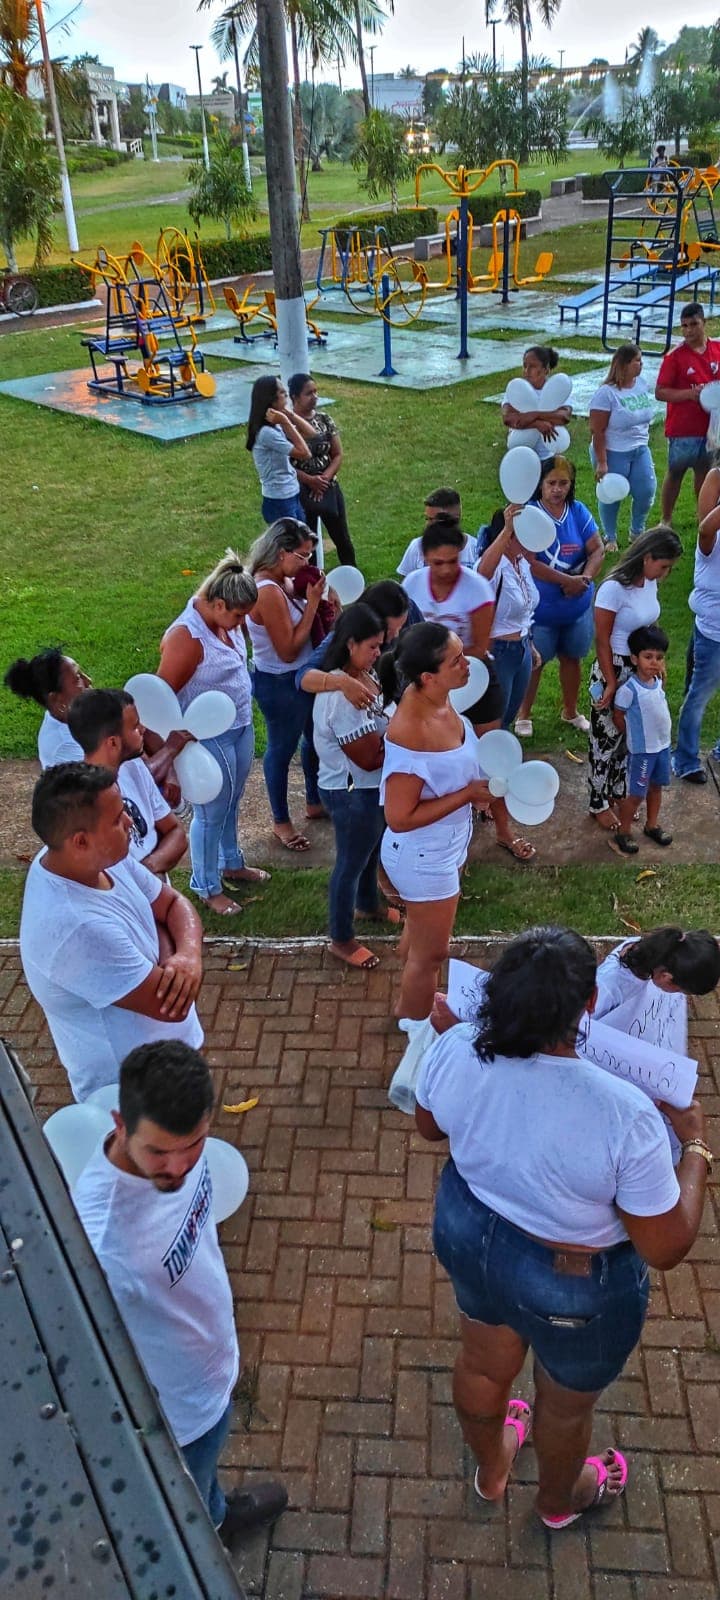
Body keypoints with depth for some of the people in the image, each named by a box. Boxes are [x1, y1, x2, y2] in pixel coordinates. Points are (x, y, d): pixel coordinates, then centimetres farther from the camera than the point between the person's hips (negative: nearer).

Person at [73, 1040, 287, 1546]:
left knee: (206, 1459, 38)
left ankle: (217, 1513, 67)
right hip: (175, 1408, -6)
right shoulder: (99, 1240, -46)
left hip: (212, 1369, 6)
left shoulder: (178, 1144, -23)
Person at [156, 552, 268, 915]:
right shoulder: (186, 637, -28)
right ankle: (207, 888, 28)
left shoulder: (225, 621, -2)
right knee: (211, 813, 8)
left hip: (241, 727, 8)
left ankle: (231, 864, 48)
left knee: (231, 803, 26)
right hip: (210, 739, -8)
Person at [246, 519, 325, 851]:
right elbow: (288, 650, -27)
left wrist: (313, 598, -6)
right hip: (280, 684, -9)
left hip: (302, 676, 9)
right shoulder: (268, 592, -29)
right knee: (282, 748, 9)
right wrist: (312, 603, -25)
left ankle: (314, 801, 48)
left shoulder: (283, 582, 0)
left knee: (314, 736, 25)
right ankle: (281, 822, 30)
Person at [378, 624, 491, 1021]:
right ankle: (415, 1029, 42)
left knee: (420, 931, 32)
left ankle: (411, 1004, 58)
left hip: (443, 846, 9)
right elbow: (399, 818, -30)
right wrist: (467, 794, -26)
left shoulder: (438, 700, -10)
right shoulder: (410, 733, -37)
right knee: (431, 951, 15)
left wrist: (478, 780, -6)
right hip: (425, 858, -9)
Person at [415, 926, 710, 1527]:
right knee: (568, 1401, 29)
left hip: (469, 1233, 4)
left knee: (484, 1361, 33)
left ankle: (490, 1468, 64)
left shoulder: (455, 1051, -24)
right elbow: (666, 1249, -22)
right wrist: (696, 1146, -11)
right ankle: (559, 1499, 61)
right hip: (576, 1284, -4)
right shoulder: (625, 1116, -36)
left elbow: (429, 1125, -1)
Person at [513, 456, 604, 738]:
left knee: (571, 658, 21)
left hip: (578, 606, 4)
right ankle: (524, 714, 32)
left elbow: (597, 549, -3)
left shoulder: (579, 511, -4)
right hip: (541, 609, -4)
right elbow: (529, 563, -25)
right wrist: (568, 580, -25)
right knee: (534, 662, 12)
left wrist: (585, 578, -22)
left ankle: (570, 711, 41)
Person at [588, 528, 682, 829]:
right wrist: (612, 683, -15)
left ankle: (616, 794, 38)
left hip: (640, 670, 7)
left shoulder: (650, 583, -2)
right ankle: (599, 803, 26)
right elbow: (602, 640, -18)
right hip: (614, 669, -7)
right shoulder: (615, 588, -23)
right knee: (606, 739, 9)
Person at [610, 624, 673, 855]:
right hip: (642, 750, -7)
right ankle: (623, 833, 21)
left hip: (663, 745, 7)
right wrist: (634, 737, -3)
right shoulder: (629, 689, -25)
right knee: (636, 794, 4)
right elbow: (617, 716, -12)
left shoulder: (658, 681, -2)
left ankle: (652, 825, 40)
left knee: (656, 787, 22)